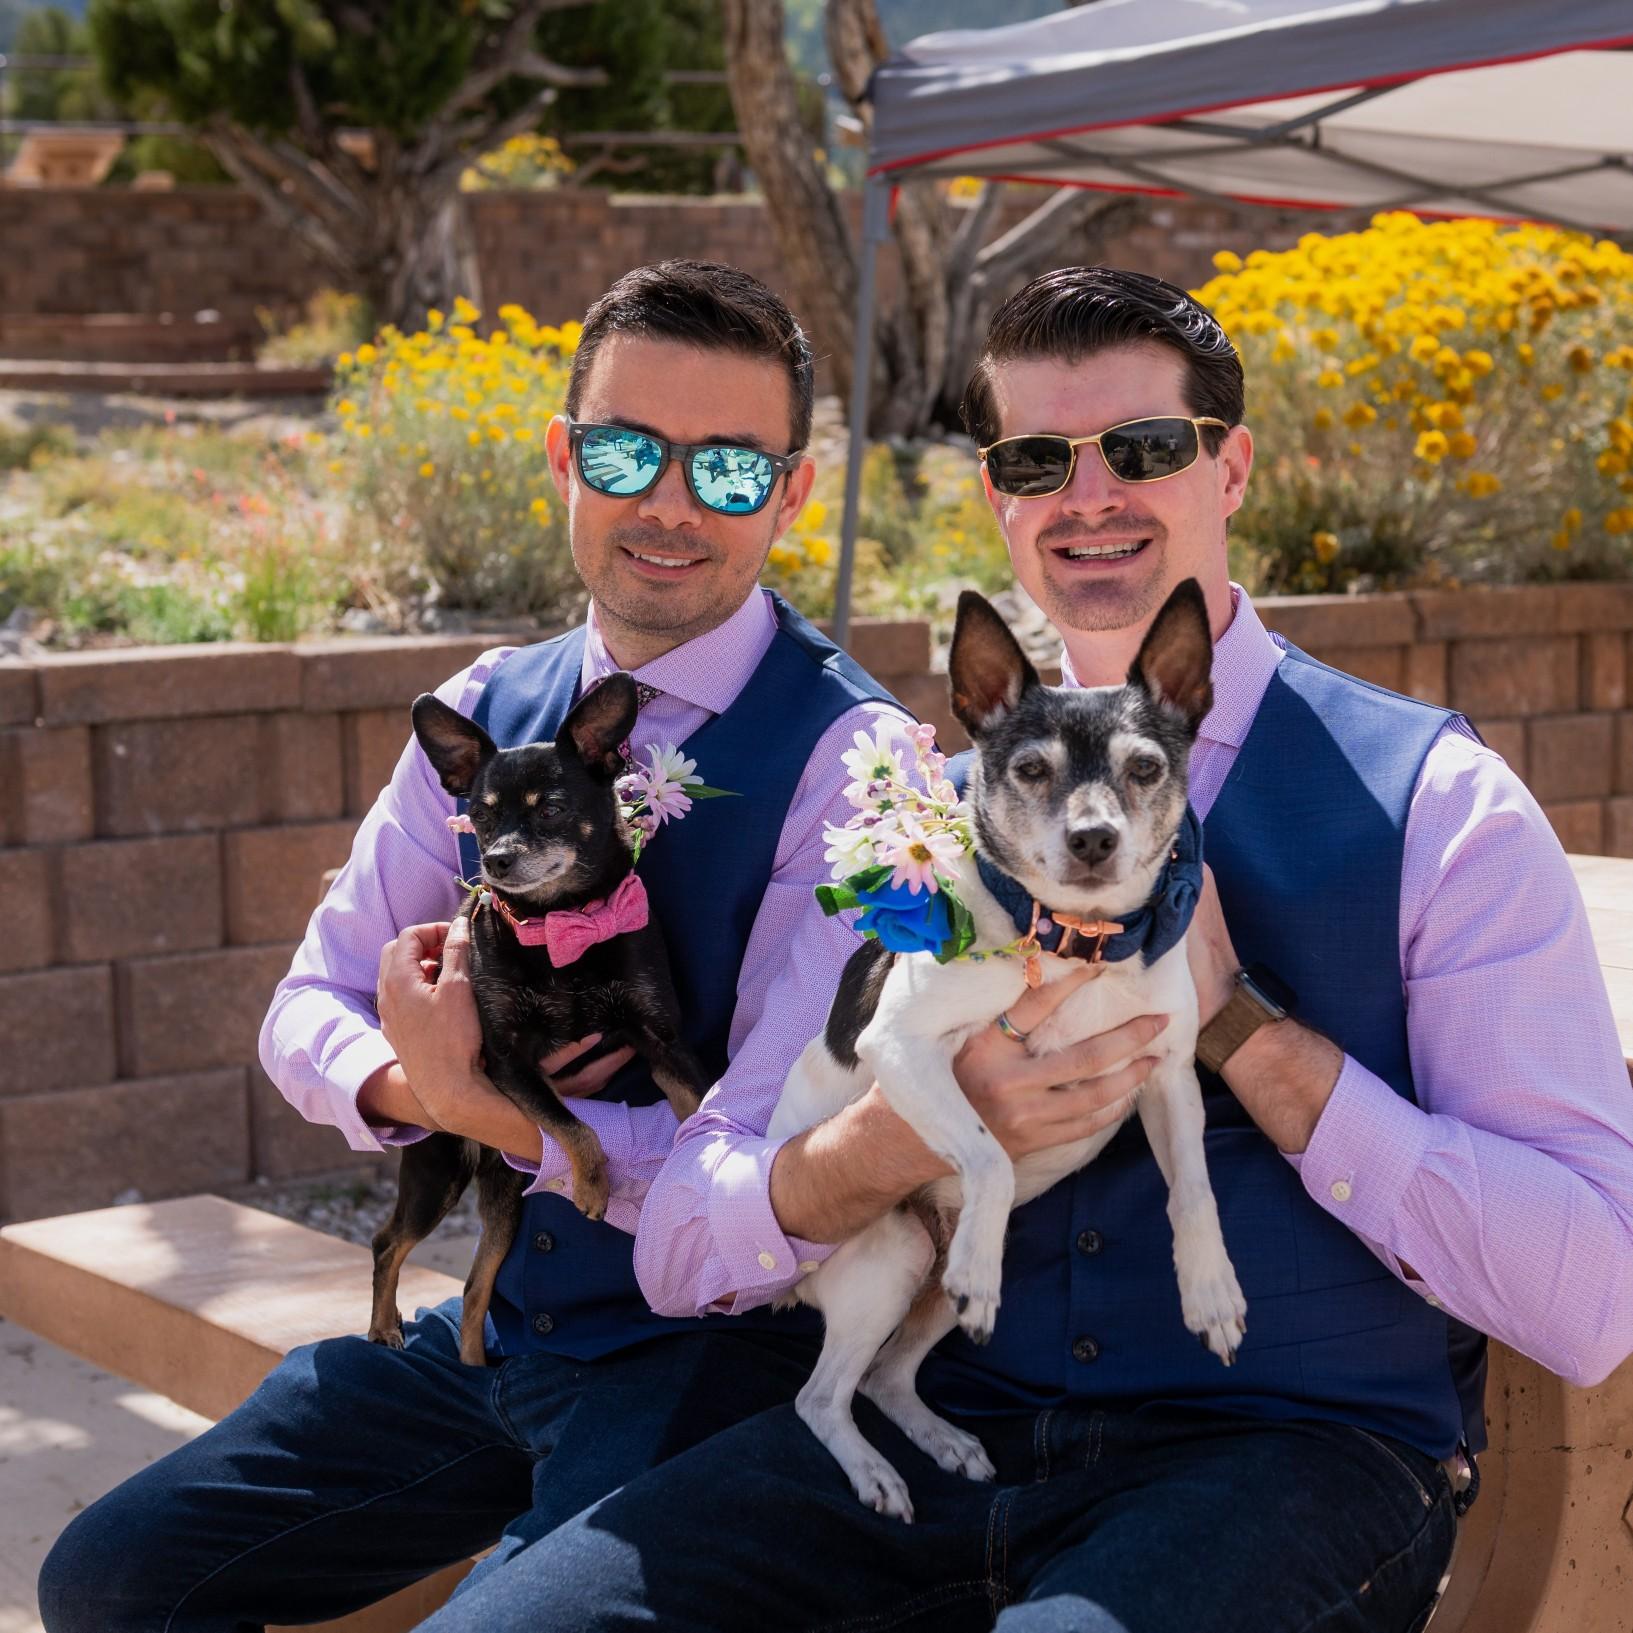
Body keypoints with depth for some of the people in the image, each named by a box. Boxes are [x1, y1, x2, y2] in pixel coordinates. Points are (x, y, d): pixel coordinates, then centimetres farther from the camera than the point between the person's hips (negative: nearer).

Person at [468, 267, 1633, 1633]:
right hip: (945, 1439, 3)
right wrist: (909, 1133, -15)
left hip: (1289, 1453, -3)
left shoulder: (1432, 801, 0)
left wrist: (1235, 1022, -14)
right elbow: (682, 1250, 7)